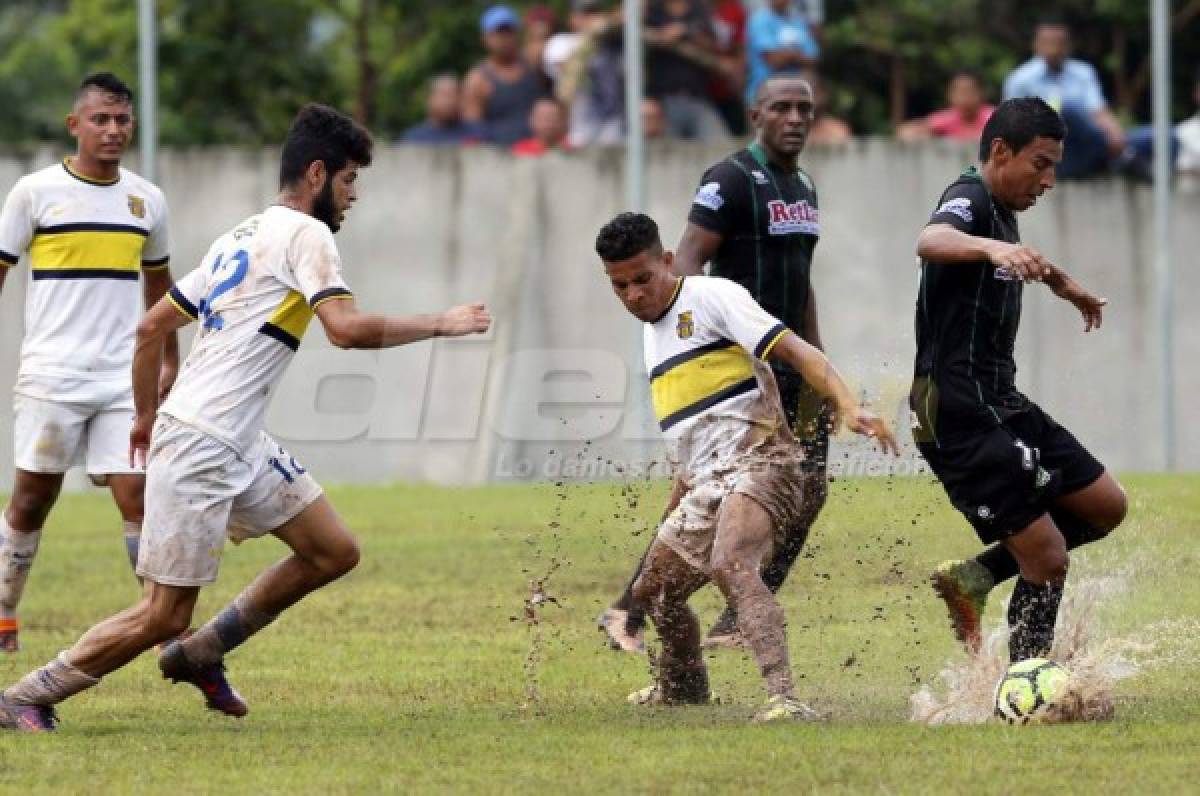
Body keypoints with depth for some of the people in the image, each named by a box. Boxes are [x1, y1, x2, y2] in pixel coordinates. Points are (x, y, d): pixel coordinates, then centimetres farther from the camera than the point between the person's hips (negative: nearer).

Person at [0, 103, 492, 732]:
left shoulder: (240, 237, 18)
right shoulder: (306, 234, -8)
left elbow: (152, 326, 21)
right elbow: (346, 328, -22)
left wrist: (145, 415, 30)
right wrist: (440, 325, -12)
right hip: (200, 447, -10)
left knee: (334, 552, 10)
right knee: (163, 617, -7)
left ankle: (199, 656, 18)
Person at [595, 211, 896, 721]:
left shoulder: (710, 297, -6)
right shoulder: (652, 332, 21)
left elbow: (795, 351, -16)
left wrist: (848, 406, -31)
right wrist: (674, 511, 34)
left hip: (757, 463, -9)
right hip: (705, 483, 9)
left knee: (729, 565, -35)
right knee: (653, 591, 22)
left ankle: (785, 699, -48)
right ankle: (682, 685, 51)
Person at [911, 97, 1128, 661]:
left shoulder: (1000, 212, 15)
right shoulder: (969, 199, -14)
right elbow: (931, 241, -40)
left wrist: (1062, 284, 59)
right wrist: (992, 248, -59)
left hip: (1001, 403, 10)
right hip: (963, 417, -10)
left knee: (1106, 507, 11)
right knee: (1048, 561, -10)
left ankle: (973, 578, 13)